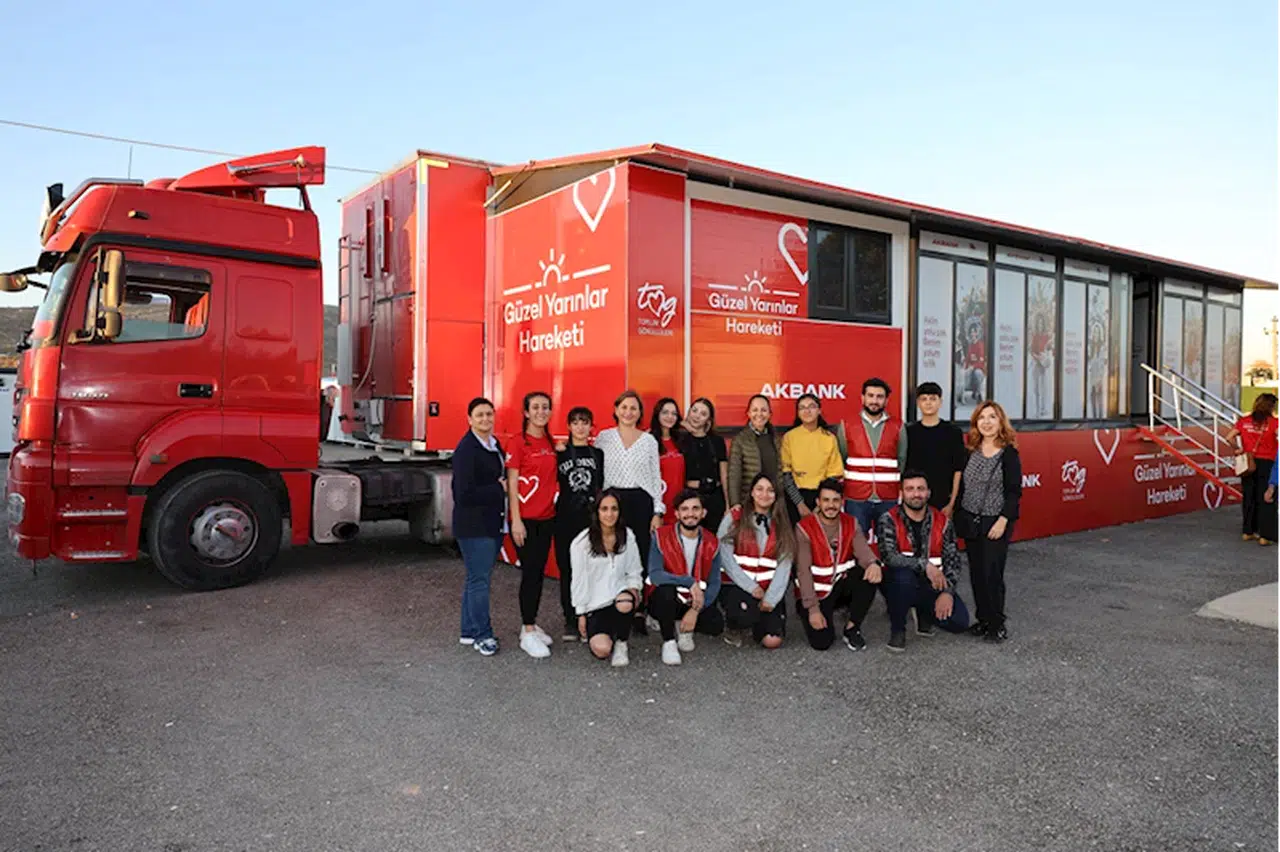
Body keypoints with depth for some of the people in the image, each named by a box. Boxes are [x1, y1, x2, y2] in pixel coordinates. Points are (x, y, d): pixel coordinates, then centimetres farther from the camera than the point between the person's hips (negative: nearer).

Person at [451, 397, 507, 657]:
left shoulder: (495, 444, 11)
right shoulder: (466, 450, -16)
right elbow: (465, 493, -21)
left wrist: (504, 486, 4)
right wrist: (499, 489, -15)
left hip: (492, 523, 9)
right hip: (473, 526, -9)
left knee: (477, 578, 16)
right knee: (479, 580, -2)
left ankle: (470, 631, 27)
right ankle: (482, 635, 10)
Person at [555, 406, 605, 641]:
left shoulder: (598, 454, 10)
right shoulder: (560, 453, 5)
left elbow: (603, 488, 11)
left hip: (591, 518, 1)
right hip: (565, 519, 0)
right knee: (567, 570, 3)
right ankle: (570, 621, 14)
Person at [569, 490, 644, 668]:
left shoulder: (627, 537, 3)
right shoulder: (582, 542, -7)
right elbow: (579, 580, -2)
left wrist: (634, 588, -8)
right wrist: (581, 614, 0)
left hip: (620, 594, 1)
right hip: (595, 604, -1)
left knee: (625, 604, -38)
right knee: (601, 650, -23)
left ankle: (621, 643, -6)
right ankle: (594, 632, 17)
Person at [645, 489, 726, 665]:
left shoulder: (711, 543, -3)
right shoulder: (662, 536, -13)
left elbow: (714, 583, -7)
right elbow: (655, 575, -25)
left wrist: (696, 610, -21)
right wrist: (690, 582, -34)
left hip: (695, 602, 3)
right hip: (663, 599, -3)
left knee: (716, 624, -24)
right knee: (666, 589, -37)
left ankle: (682, 627, 9)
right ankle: (668, 642, -14)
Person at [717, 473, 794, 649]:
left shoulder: (782, 525, 7)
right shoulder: (733, 519, -1)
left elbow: (784, 565, -2)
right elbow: (725, 557, -8)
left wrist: (771, 598, -14)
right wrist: (751, 587, -13)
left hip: (768, 589, 3)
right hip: (737, 586, -3)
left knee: (773, 641, -13)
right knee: (746, 615, -33)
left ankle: (757, 620, 22)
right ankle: (732, 626, 4)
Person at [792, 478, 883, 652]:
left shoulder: (850, 524, 0)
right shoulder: (804, 528, -14)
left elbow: (862, 551, -17)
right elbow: (803, 571, -17)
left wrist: (873, 563, -42)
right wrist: (813, 609, -23)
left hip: (841, 587, 4)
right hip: (814, 592, -4)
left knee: (871, 574, -25)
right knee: (822, 642, -21)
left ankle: (852, 627, -8)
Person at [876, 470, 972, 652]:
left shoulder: (943, 522, 0)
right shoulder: (889, 520, -11)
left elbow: (952, 560, -3)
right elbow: (889, 556, -25)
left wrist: (947, 592, -17)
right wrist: (924, 565, -33)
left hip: (933, 585, 3)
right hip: (900, 583, -3)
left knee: (960, 622, -16)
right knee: (904, 575, -38)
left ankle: (923, 612, 19)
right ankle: (897, 629, -12)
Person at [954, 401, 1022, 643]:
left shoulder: (1009, 454, -6)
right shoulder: (970, 452, 7)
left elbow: (1014, 491, -8)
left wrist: (1003, 519, -16)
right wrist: (957, 514, 8)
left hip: (995, 523, -4)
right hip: (970, 521, 5)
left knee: (992, 572, -5)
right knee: (976, 573, 8)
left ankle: (997, 623, 10)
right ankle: (984, 619, 19)